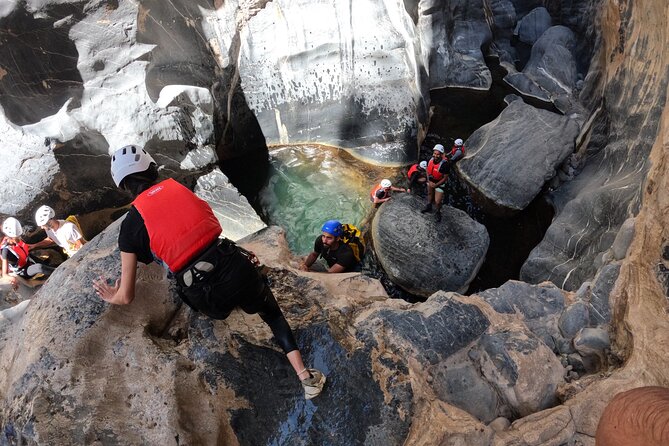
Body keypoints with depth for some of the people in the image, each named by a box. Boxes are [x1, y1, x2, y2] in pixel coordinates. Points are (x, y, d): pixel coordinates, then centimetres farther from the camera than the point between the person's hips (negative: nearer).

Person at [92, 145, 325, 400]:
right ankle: (306, 376, 22)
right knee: (273, 314, 28)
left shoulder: (130, 225, 4)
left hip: (211, 300, -1)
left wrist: (112, 296, 30)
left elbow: (126, 297, 8)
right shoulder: (179, 188, 10)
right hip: (237, 269, 2)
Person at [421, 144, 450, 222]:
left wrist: (436, 185, -19)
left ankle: (437, 212, 26)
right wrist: (429, 181, -8)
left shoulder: (444, 164, -32)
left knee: (437, 201, -4)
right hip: (431, 181, 5)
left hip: (439, 183, -5)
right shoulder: (431, 160, -16)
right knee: (430, 195, 28)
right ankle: (429, 207, 53)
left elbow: (445, 177, -22)